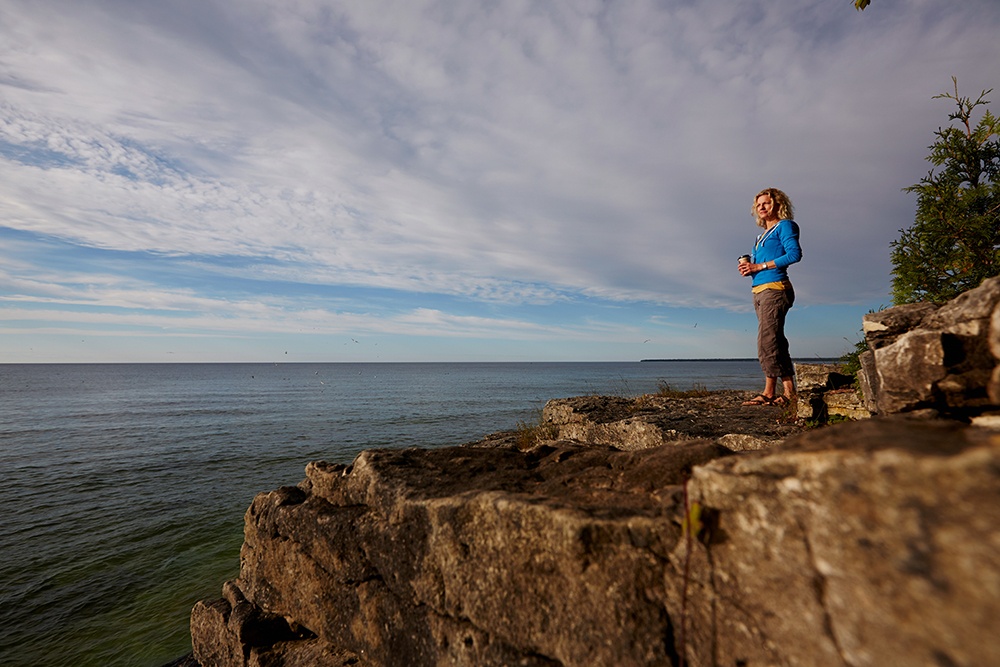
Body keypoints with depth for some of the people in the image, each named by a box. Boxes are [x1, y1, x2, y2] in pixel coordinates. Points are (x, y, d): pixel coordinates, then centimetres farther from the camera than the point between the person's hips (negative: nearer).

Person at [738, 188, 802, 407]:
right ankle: (789, 393, 11)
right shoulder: (761, 236, 24)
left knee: (767, 342, -14)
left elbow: (795, 254, -13)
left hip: (775, 288, -9)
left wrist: (759, 266, -13)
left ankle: (769, 392, -11)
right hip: (759, 292, 9)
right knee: (776, 343, 7)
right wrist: (748, 269, 1)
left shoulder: (784, 226, 1)